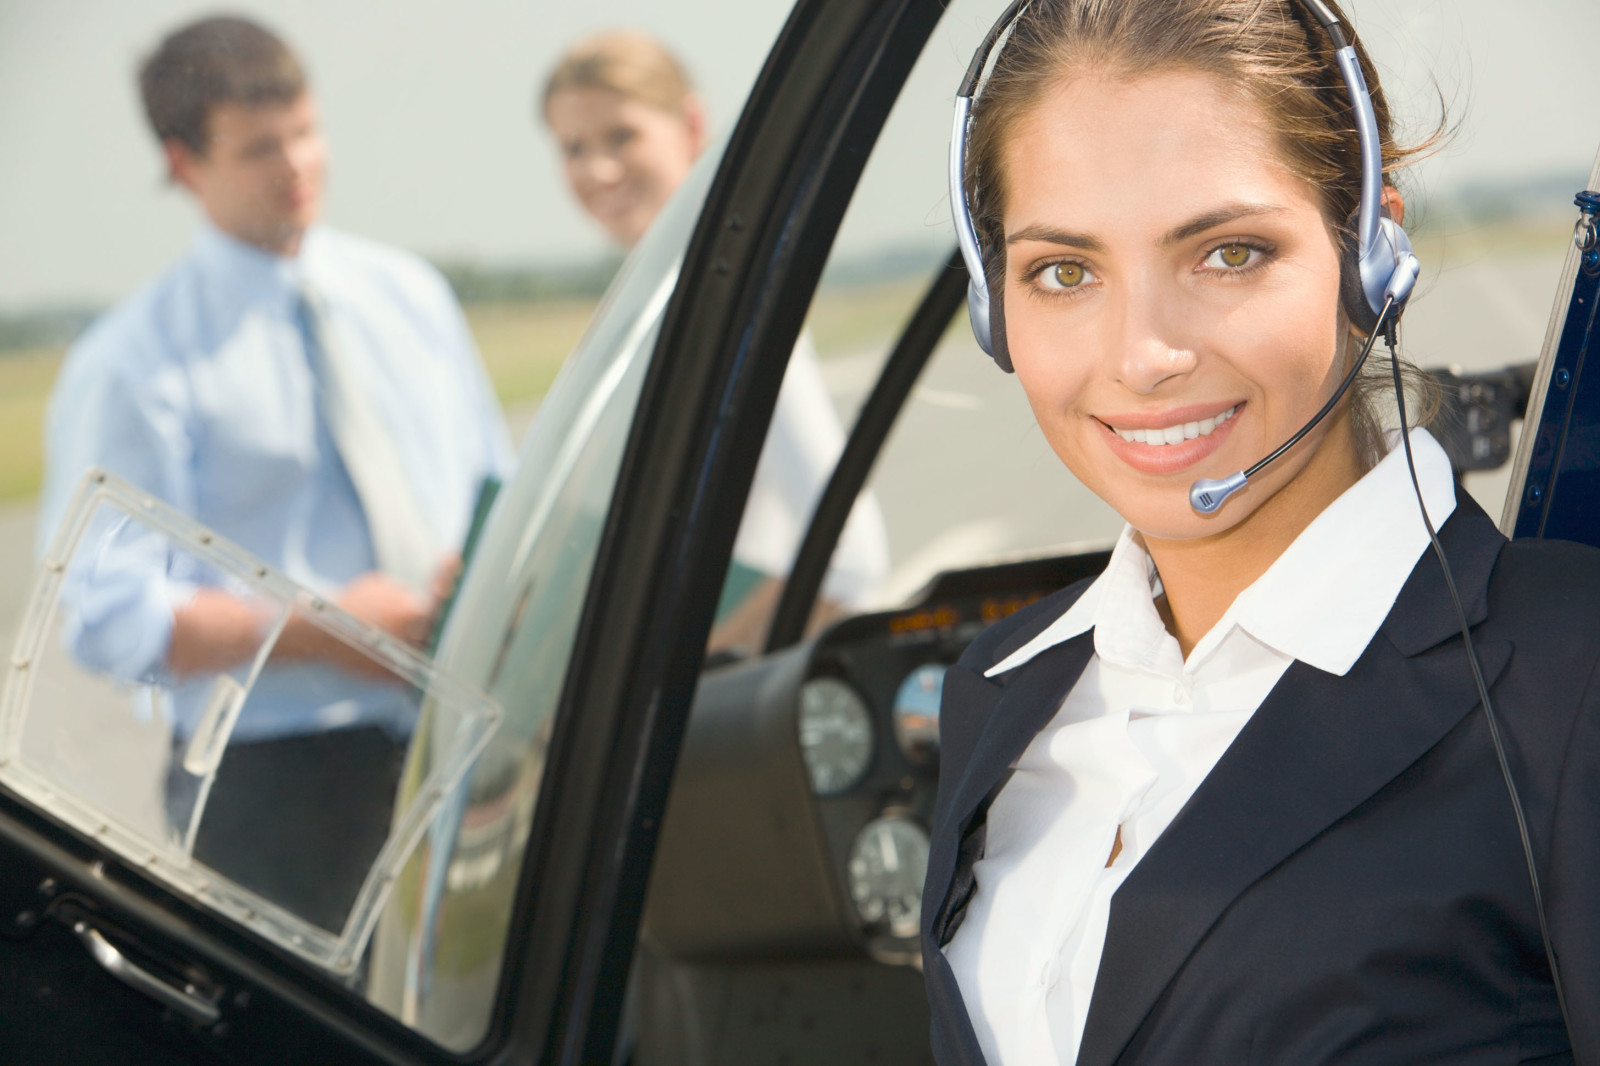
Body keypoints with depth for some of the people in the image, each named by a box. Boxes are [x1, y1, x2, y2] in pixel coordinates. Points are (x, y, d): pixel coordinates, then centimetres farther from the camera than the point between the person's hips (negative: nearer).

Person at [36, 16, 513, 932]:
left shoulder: (409, 294, 11)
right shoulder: (133, 365, -5)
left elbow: (494, 484, 18)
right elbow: (110, 615, -10)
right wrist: (318, 632, -19)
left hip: (467, 746, 5)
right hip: (277, 784, -4)